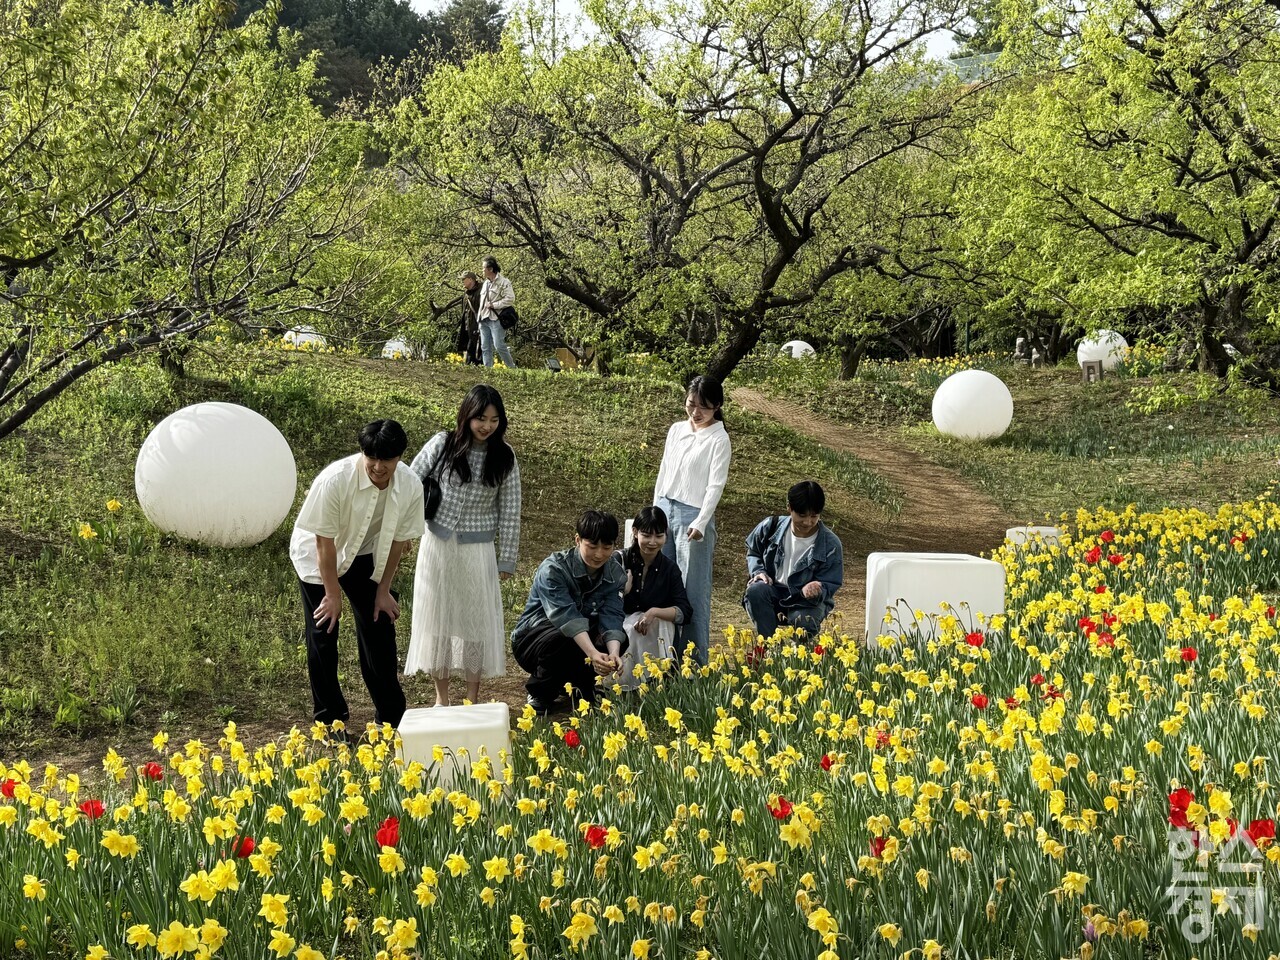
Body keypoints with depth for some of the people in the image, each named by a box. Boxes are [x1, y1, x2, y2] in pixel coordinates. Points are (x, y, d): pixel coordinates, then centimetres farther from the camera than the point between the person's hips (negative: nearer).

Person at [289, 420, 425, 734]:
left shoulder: (410, 487, -22)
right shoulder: (334, 480, -34)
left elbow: (397, 540, -8)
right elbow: (324, 541, -24)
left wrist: (384, 591, -3)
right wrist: (333, 594, -18)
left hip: (364, 556, 4)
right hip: (318, 556, -3)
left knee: (379, 627, 3)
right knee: (323, 635, -2)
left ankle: (391, 716, 15)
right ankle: (330, 719, 11)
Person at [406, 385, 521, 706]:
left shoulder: (504, 457, -4)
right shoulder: (443, 444, -6)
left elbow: (510, 511, -1)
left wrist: (507, 559, -1)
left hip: (477, 551, 0)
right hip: (437, 545, 0)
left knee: (476, 620, 6)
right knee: (437, 618, 8)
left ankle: (473, 700, 19)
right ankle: (441, 698, 21)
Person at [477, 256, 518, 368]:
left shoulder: (503, 282, -7)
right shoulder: (486, 283, 20)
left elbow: (510, 299, -17)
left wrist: (493, 305, -14)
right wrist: (479, 318, 19)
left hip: (496, 319, -8)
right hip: (484, 320, 8)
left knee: (499, 345, -14)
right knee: (485, 348, 5)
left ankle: (512, 367, -1)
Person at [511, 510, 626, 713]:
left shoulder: (615, 573, -8)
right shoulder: (553, 569, -25)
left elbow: (612, 618, -21)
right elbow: (566, 616, -39)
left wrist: (613, 654, -42)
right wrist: (593, 653, -54)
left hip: (582, 636, 5)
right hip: (532, 639, -5)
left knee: (619, 641, -22)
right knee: (561, 638, -37)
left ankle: (579, 685, 4)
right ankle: (539, 695, -10)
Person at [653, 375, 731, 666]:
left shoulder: (718, 440, -6)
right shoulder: (676, 430, 11)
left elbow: (715, 485, -13)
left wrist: (700, 523, -23)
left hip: (693, 515, -6)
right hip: (665, 510, 6)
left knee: (693, 588, -3)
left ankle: (695, 659, 2)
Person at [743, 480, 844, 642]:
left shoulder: (830, 545, -12)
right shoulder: (771, 527, -5)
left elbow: (830, 586, -9)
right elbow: (753, 552, 15)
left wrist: (813, 590, -33)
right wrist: (758, 572, -7)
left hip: (807, 601, -2)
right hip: (773, 592, 2)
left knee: (804, 622, -36)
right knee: (755, 591, -33)